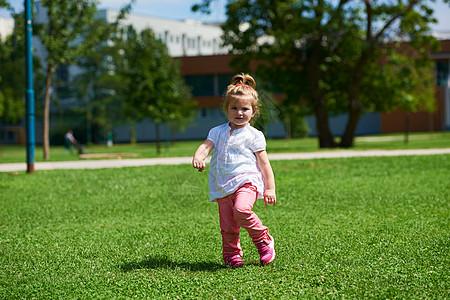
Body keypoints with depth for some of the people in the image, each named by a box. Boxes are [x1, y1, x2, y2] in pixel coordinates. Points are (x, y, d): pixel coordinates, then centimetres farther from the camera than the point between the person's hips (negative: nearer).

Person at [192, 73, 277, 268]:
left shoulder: (254, 135, 5)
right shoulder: (218, 132, 15)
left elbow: (264, 163, 5)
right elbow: (206, 145, -1)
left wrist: (270, 188, 0)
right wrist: (198, 157, -25)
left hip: (246, 180, -4)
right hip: (223, 186, 4)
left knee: (241, 210, -29)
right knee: (228, 227, 1)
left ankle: (263, 240, -9)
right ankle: (232, 255, 20)